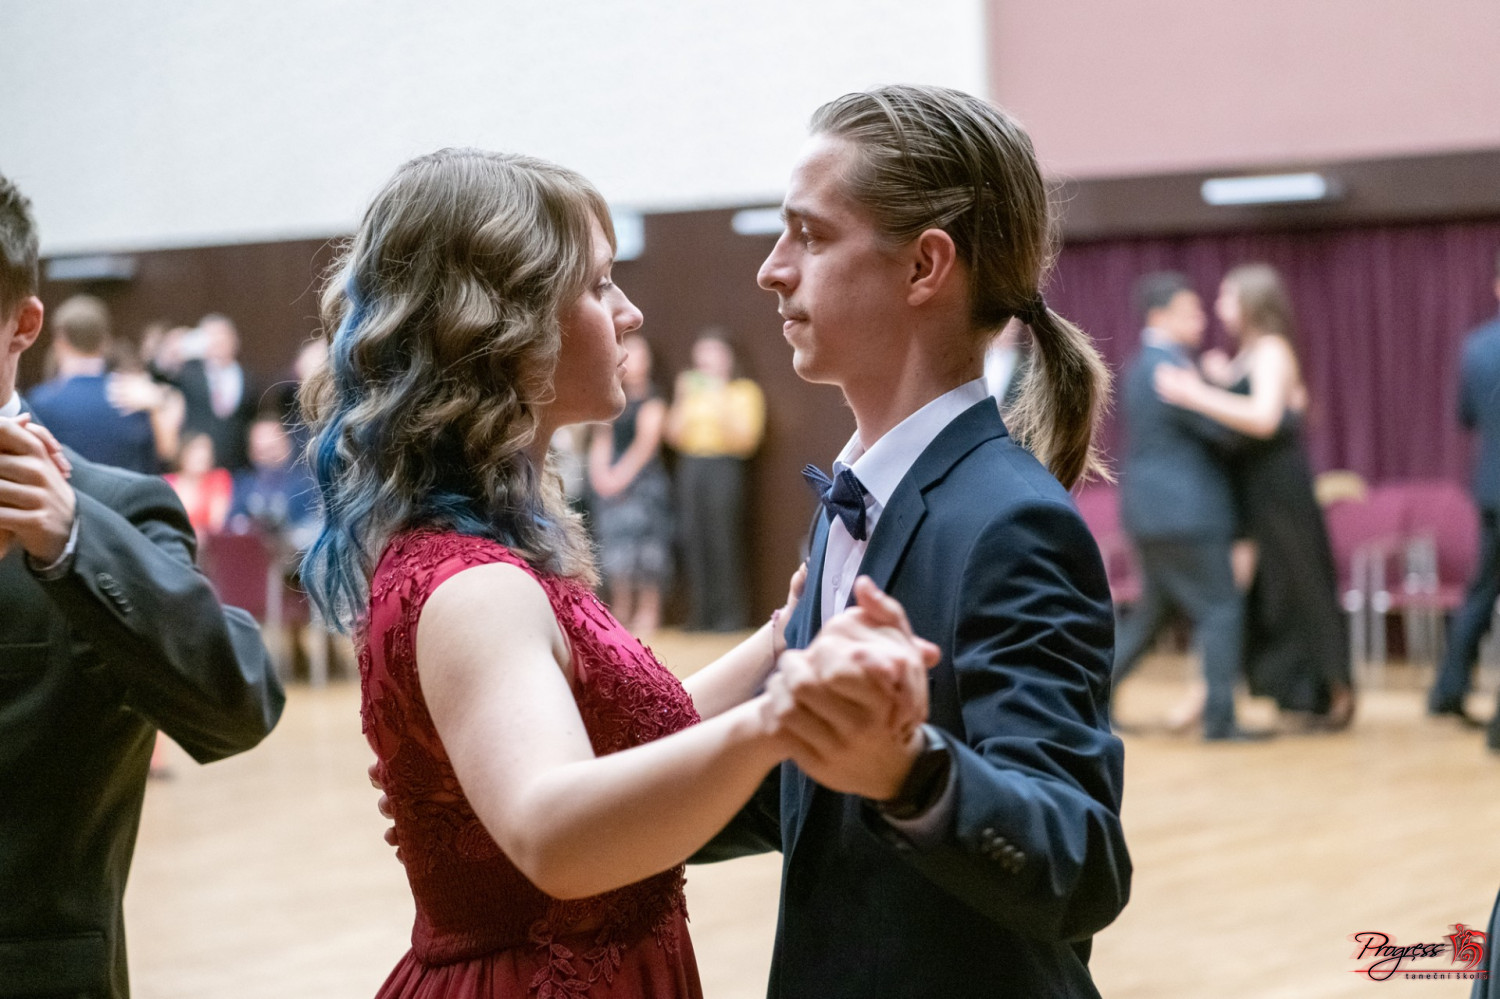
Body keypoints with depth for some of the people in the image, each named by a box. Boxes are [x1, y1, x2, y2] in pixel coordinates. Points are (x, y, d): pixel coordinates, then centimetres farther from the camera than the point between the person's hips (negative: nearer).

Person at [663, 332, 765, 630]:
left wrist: (721, 404, -10)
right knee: (693, 539, -4)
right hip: (690, 468, 4)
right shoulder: (691, 390, 20)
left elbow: (746, 438, -4)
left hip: (724, 467, -4)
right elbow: (674, 435, 12)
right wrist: (681, 401, 1)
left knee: (723, 537, -12)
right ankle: (700, 614, 0)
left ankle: (731, 614, -8)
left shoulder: (744, 391, 7)